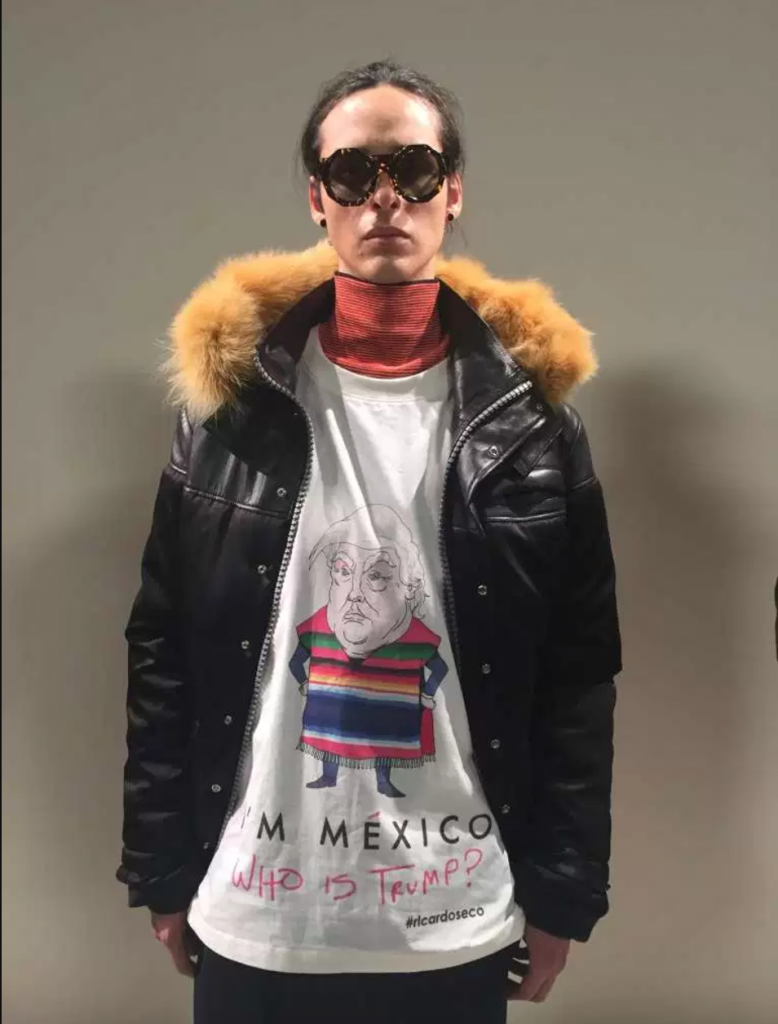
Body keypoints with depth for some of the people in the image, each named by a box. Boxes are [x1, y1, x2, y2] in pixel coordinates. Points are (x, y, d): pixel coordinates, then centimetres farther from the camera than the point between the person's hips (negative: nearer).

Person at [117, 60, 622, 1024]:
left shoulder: (529, 413, -5)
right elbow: (163, 653, 0)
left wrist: (561, 893, -1)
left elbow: (579, 670, -1)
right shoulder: (232, 398, -4)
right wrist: (162, 870, 1)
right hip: (253, 918, 1)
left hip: (459, 921, 0)